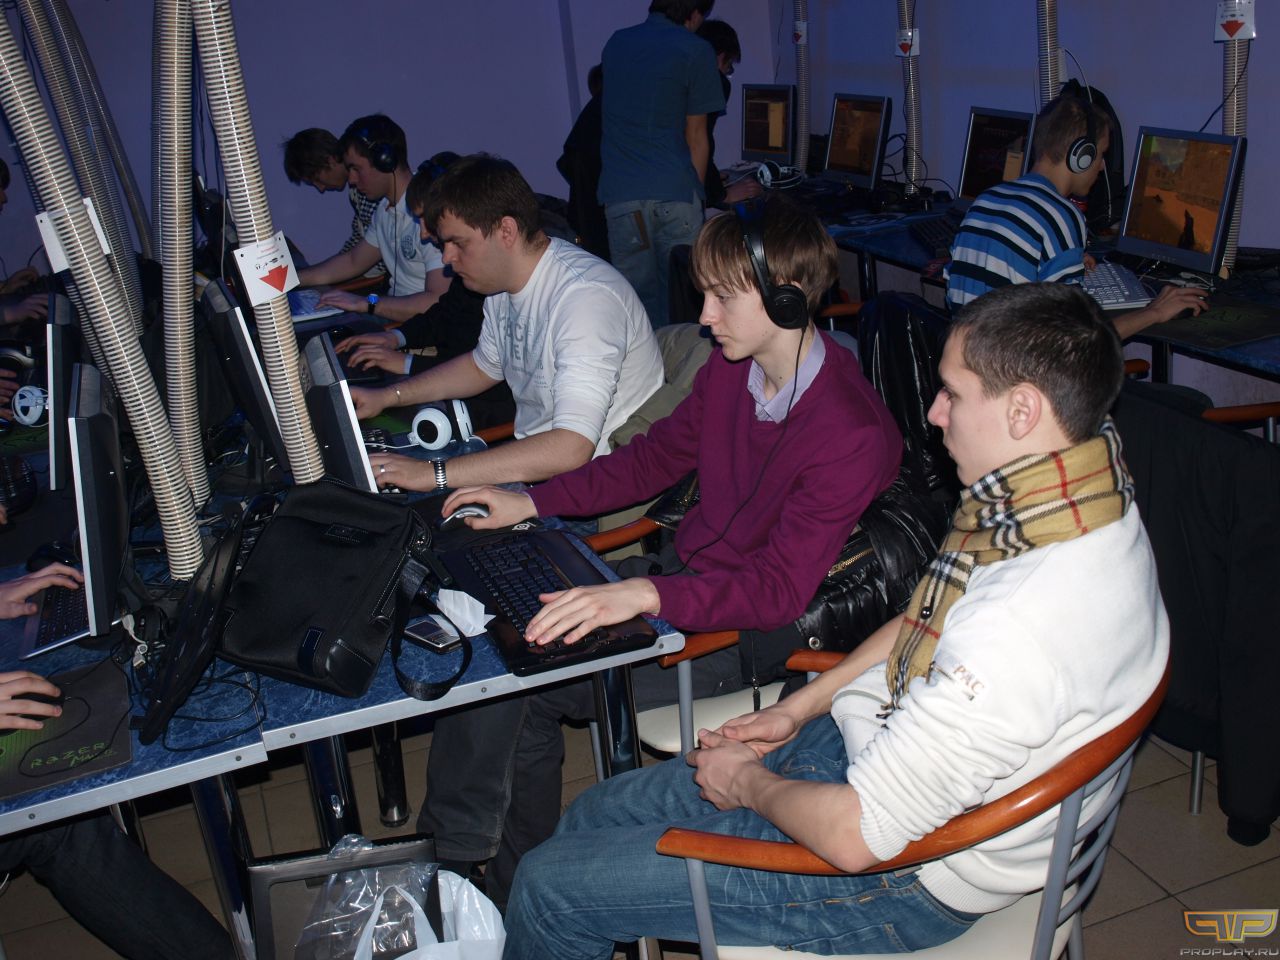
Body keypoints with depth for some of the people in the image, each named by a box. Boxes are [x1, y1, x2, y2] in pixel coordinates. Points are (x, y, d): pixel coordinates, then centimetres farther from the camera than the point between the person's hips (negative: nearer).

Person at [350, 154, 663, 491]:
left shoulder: (585, 297, -26)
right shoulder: (503, 284, 4)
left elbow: (572, 448, -35)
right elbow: (483, 367, 25)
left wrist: (436, 473, -35)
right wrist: (387, 396, 13)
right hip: (533, 461, 8)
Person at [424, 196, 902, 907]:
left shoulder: (853, 435, -24)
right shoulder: (729, 369, 0)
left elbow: (779, 589, -28)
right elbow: (657, 456, 14)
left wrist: (646, 595, -42)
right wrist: (531, 503, 5)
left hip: (750, 632, -8)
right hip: (688, 575, 8)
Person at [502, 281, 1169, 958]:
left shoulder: (1027, 622, -37)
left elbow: (854, 836, -30)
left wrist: (748, 783, -10)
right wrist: (797, 709, 6)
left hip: (904, 873, -9)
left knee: (550, 886, -1)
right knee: (594, 816, 14)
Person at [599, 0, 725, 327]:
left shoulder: (614, 44, 16)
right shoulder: (694, 51, 1)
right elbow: (696, 139, 4)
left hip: (621, 194, 4)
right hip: (675, 192, -3)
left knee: (639, 297, 7)